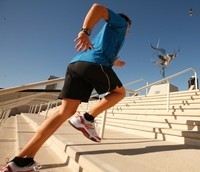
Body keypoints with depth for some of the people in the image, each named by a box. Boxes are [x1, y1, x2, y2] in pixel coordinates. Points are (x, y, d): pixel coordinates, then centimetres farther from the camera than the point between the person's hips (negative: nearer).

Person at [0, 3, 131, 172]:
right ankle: (87, 118, -5)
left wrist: (113, 62, 51)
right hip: (95, 64, -7)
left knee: (65, 111, -2)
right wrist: (85, 31, -12)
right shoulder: (120, 23, 22)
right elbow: (98, 7, 4)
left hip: (75, 64, 7)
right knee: (119, 92, 14)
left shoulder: (104, 33, 43)